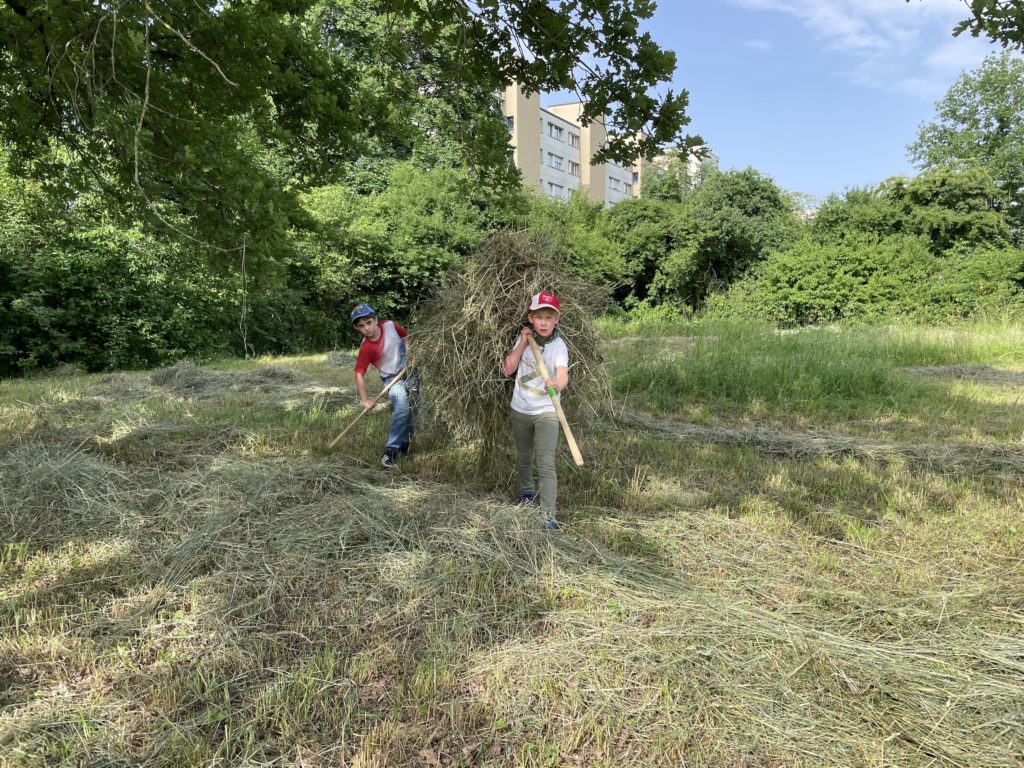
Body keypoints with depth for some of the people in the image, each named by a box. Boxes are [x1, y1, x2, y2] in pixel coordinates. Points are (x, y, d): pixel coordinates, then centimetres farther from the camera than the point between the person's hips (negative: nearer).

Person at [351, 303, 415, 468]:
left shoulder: (390, 325, -16)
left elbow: (405, 336, 6)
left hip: (408, 370, 5)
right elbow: (359, 374, -22)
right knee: (401, 407, -27)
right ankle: (391, 449, -18)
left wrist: (408, 354, -5)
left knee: (413, 410, 10)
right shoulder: (366, 348, -25)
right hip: (392, 378, -5)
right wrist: (365, 399, -25)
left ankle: (404, 445, 31)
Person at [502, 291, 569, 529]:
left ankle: (549, 515, -13)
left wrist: (557, 384, -57)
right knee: (523, 458, 22)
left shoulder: (558, 346, -16)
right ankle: (527, 492, 47)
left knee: (546, 464, -15)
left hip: (546, 411, -4)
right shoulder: (524, 337, -2)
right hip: (520, 410, 5)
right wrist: (523, 343, -13)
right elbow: (508, 369, -5)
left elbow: (563, 376, -33)